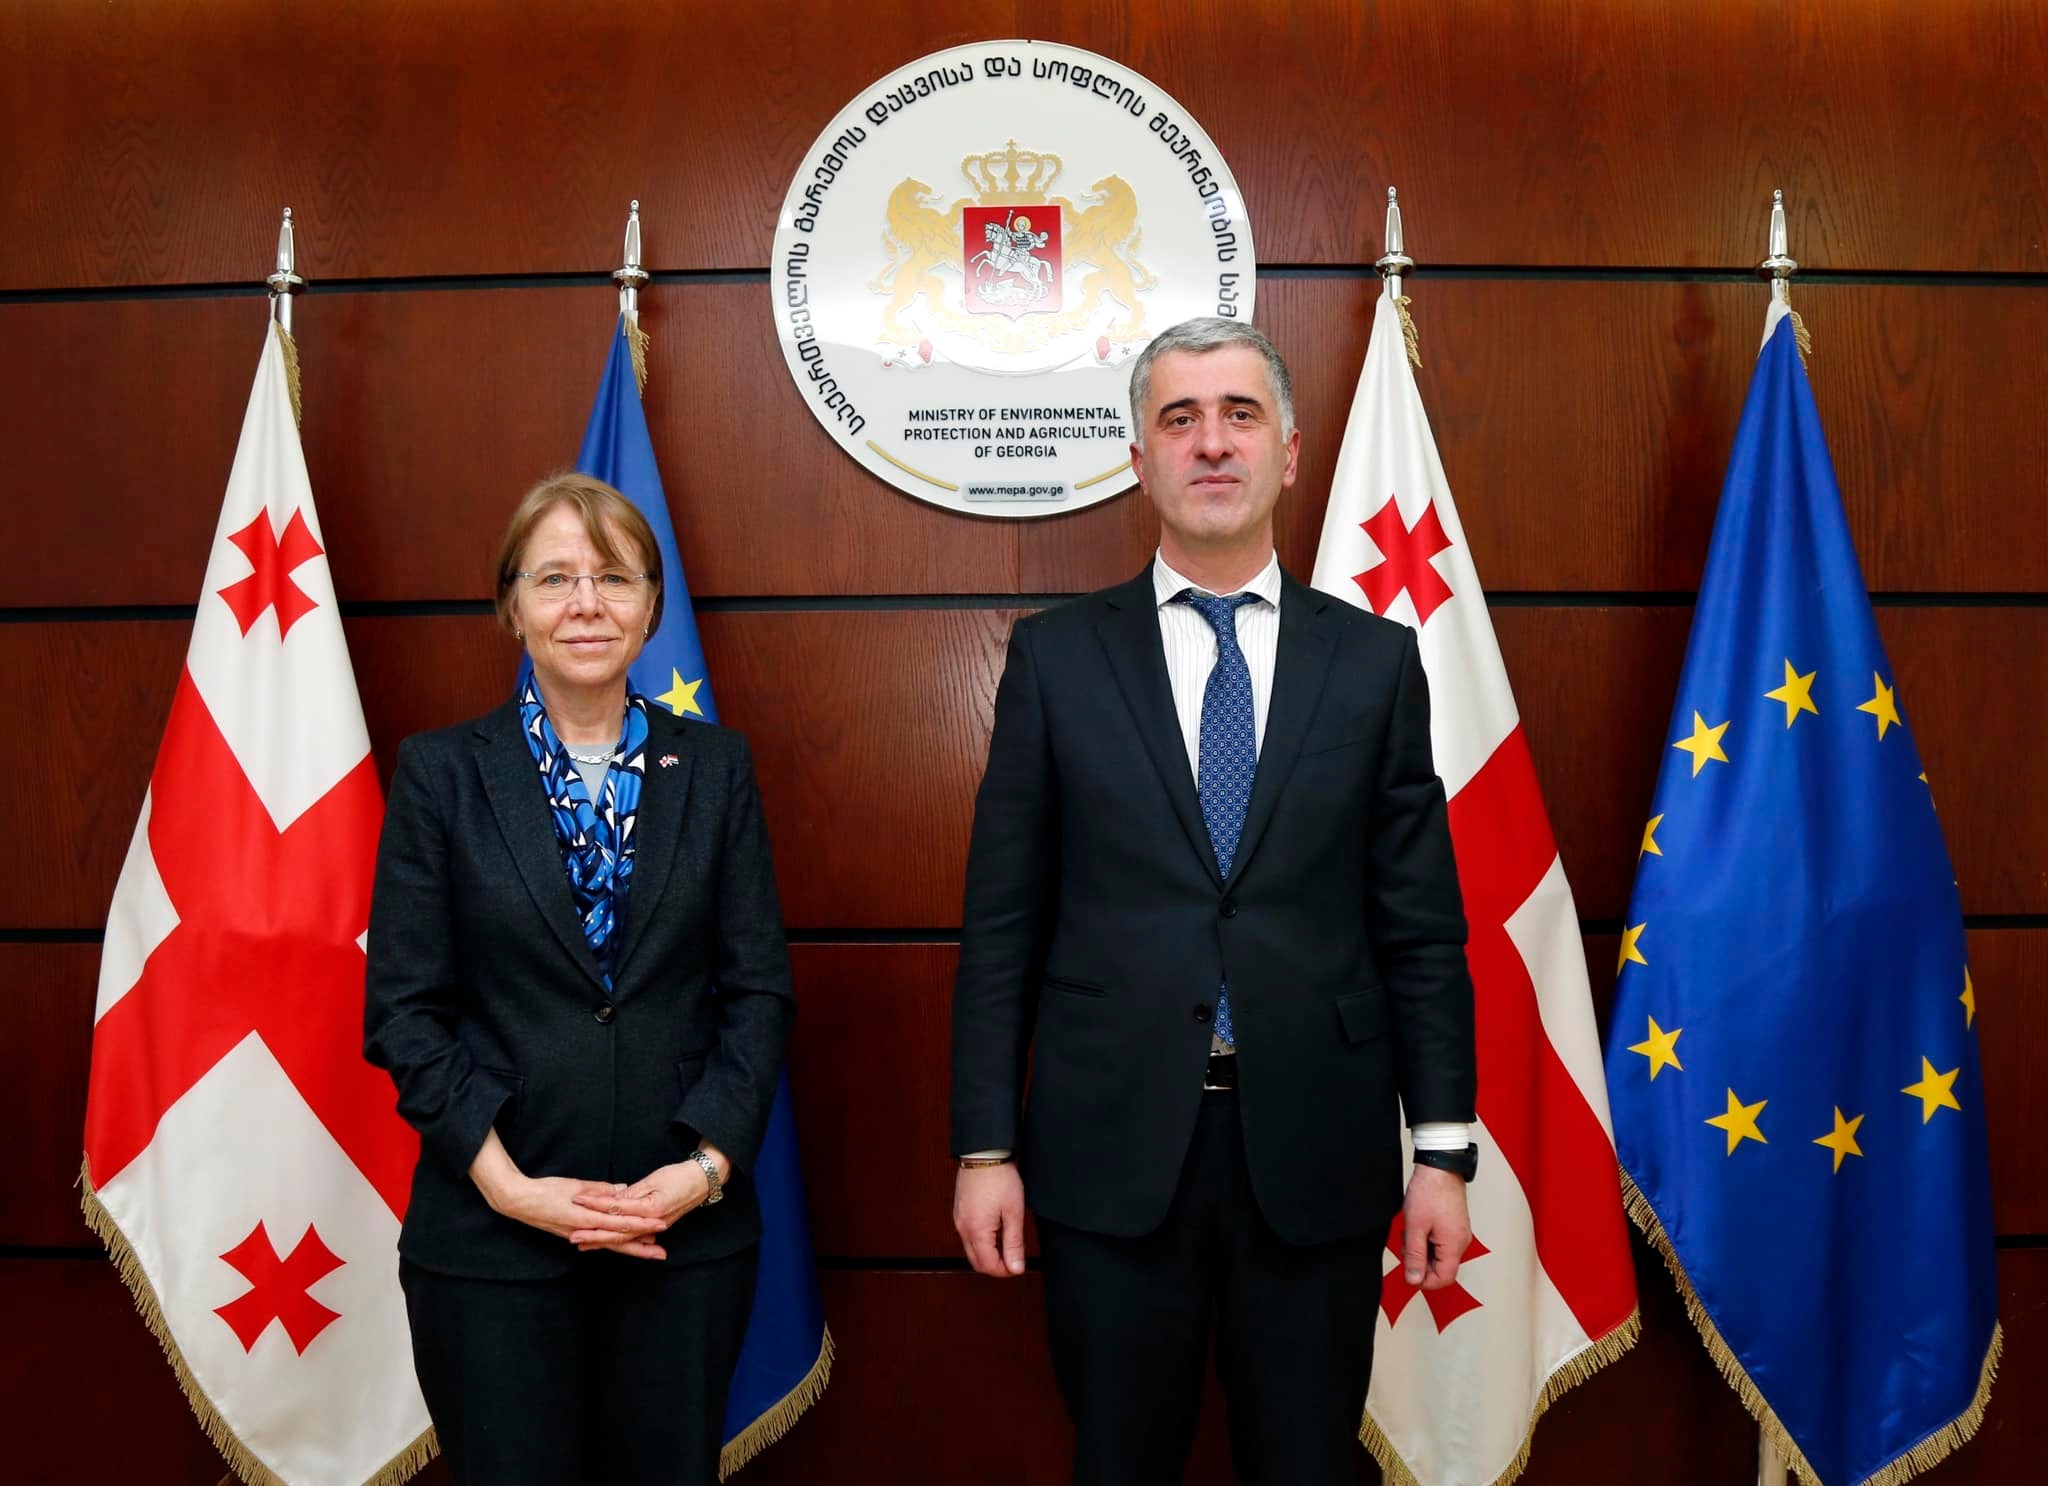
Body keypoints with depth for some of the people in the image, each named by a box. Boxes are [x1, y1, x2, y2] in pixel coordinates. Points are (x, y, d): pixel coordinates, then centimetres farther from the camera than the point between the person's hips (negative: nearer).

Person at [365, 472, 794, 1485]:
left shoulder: (715, 768, 4)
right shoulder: (441, 773, 0)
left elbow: (758, 989, 3)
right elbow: (403, 1010, -3)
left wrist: (708, 1164, -9)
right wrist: (507, 1184, -12)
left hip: (688, 1227, 2)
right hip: (492, 1238, -1)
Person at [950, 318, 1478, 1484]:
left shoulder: (1375, 661, 4)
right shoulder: (1055, 656, 2)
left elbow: (1421, 927, 3)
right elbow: (1002, 922, 1)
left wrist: (1444, 1150, 0)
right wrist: (985, 1146, -2)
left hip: (1315, 1153, 1)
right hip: (1111, 1150, 0)